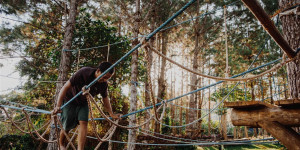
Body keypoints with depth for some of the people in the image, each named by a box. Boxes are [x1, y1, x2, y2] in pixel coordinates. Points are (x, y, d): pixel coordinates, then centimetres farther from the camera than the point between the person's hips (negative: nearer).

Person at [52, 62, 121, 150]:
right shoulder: (83, 73, -34)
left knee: (83, 123, -15)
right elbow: (66, 87, -31)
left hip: (83, 103, 4)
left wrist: (112, 114, 3)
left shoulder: (103, 84, -18)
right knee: (67, 126, -1)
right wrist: (58, 106, -36)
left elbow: (105, 98, 0)